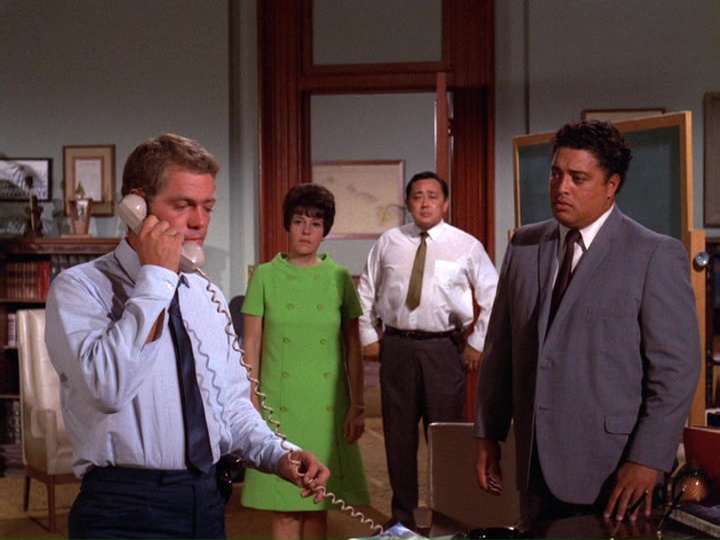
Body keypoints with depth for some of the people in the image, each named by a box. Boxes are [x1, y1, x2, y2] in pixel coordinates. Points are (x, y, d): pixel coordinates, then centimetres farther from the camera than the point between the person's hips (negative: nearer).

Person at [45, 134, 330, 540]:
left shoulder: (208, 296, 10)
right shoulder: (80, 287, -9)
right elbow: (108, 387, -25)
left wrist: (279, 454, -2)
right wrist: (156, 278, -20)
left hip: (208, 504, 6)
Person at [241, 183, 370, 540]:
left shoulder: (339, 277, 4)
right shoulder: (265, 276, 1)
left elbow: (353, 348, 6)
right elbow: (252, 348, 1)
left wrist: (357, 405, 1)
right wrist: (252, 407, -4)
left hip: (327, 403, 1)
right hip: (280, 402, -1)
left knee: (318, 505, 7)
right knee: (284, 509, 1)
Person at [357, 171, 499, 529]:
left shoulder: (466, 245, 0)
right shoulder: (388, 243, 7)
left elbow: (493, 297, 3)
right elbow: (366, 292, 15)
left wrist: (478, 343, -1)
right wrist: (368, 336, 9)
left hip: (444, 348, -2)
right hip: (396, 347, 2)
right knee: (398, 434, 9)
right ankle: (402, 516, 23)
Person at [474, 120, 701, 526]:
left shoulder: (657, 256, -8)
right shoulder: (525, 245, 8)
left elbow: (677, 368, -10)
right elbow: (500, 347, 11)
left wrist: (648, 460, -16)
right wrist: (489, 434, 9)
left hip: (614, 472, -4)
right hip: (537, 464, 5)